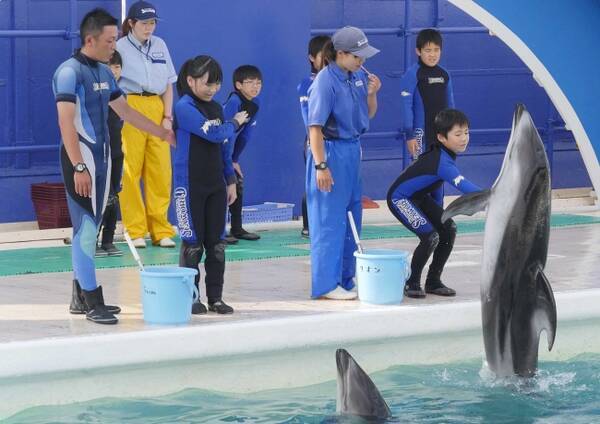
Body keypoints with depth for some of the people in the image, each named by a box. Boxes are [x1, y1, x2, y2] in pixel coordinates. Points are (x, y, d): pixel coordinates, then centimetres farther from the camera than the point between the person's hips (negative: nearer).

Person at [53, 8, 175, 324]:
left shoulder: (103, 72, 13)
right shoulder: (70, 72, -14)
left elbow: (125, 111, 23)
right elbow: (66, 123, -19)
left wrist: (163, 133, 23)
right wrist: (79, 168, -25)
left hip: (102, 158, 9)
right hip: (82, 159, -9)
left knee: (89, 228, 12)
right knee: (86, 228, -8)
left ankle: (80, 297, 18)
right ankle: (92, 301, -6)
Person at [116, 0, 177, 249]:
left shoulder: (160, 46, 13)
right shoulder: (120, 47, -2)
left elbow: (168, 84, 16)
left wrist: (167, 116, 7)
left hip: (156, 109, 4)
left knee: (161, 170, 0)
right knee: (130, 170, -5)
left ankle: (161, 230, 8)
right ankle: (135, 231, 3)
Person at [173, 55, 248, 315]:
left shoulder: (216, 108, 11)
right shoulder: (184, 107, -12)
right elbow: (214, 134, -20)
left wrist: (231, 180, 13)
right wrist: (235, 123, -1)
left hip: (216, 186, 6)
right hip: (190, 186, -6)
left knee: (216, 243, 6)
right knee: (193, 243, -1)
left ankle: (215, 297, 12)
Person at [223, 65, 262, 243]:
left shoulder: (255, 103, -1)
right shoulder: (234, 101, -26)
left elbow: (245, 134, 4)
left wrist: (235, 160, 3)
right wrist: (230, 161, -24)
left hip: (228, 147, 8)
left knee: (238, 185, 9)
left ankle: (237, 229, 17)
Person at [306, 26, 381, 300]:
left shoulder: (359, 75, 3)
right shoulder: (325, 81, -17)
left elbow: (369, 115, 15)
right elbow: (315, 127, -18)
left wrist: (372, 94, -5)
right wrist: (320, 166, -20)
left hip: (353, 150, 8)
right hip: (332, 151, -8)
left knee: (351, 218, 13)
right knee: (330, 220, -2)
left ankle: (346, 280, 24)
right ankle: (327, 285, 4)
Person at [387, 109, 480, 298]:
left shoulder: (441, 152, -6)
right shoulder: (441, 162, -34)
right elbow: (463, 185, -48)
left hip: (419, 196, 10)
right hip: (400, 199, -10)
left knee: (448, 229, 1)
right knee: (430, 236, -22)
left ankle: (433, 281, 13)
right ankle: (411, 283, -2)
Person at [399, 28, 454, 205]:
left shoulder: (444, 75, 7)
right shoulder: (413, 74, -10)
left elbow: (450, 105, 14)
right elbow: (406, 105, -11)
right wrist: (410, 135, -15)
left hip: (442, 132, 6)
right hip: (421, 132, -6)